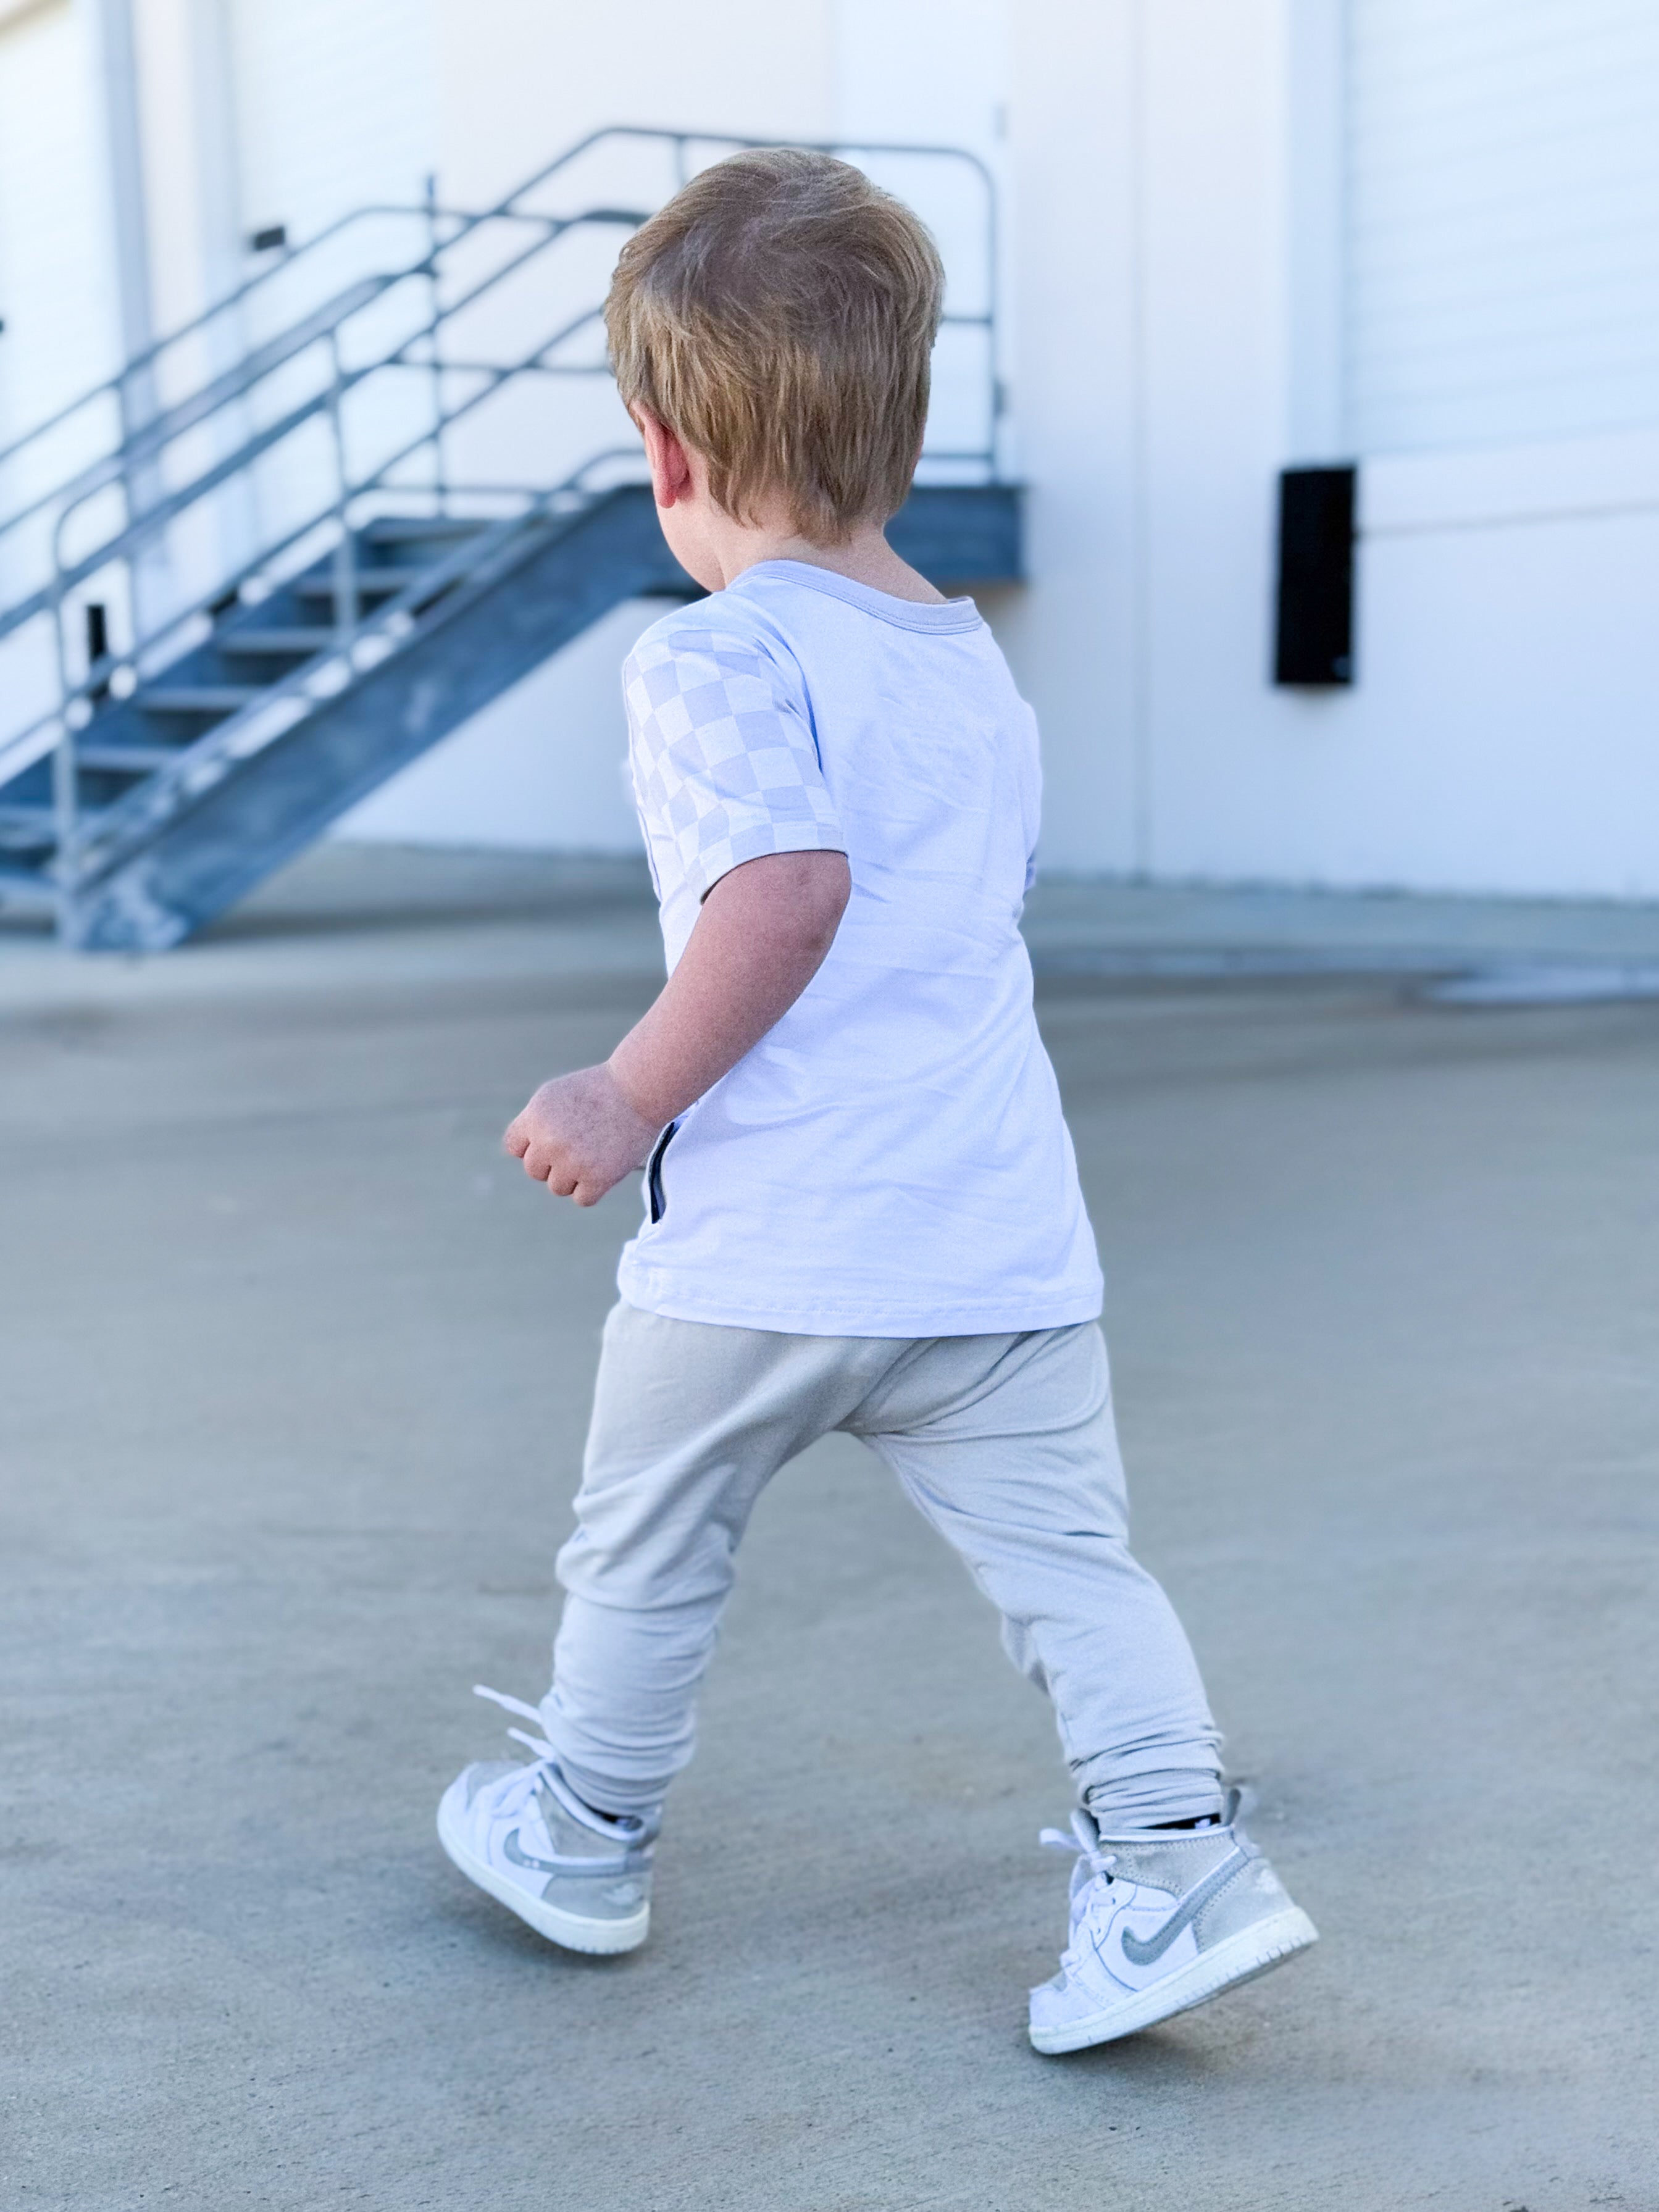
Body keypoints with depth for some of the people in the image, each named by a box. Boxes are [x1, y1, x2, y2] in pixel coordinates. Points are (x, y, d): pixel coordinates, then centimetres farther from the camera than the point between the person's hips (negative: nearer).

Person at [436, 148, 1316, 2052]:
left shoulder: (717, 658, -10)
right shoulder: (977, 669, 14)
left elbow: (789, 891, -25)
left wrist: (632, 1098, -15)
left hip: (763, 1248, -5)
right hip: (1003, 1234, 5)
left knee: (645, 1539, 16)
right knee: (1064, 1552, 8)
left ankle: (583, 1834, 33)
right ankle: (1174, 1857, -2)